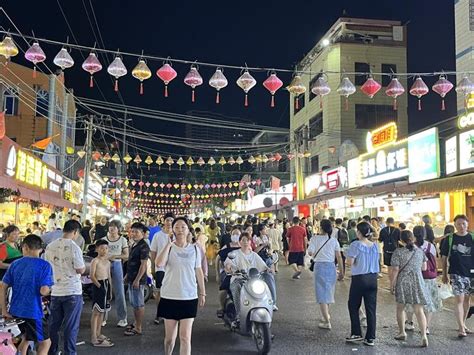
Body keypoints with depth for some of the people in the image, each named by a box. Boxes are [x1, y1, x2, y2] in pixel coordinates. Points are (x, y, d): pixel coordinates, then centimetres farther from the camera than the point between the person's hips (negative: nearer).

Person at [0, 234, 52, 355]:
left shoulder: (15, 264, 4)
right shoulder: (44, 265, -10)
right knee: (45, 342, 10)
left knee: (23, 340, 24)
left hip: (15, 312, 5)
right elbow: (44, 291, -18)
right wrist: (49, 290, 4)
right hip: (33, 313, -5)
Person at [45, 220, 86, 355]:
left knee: (53, 325, 16)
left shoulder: (50, 246, 1)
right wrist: (83, 265, 7)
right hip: (72, 292, -5)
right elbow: (81, 270, -13)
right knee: (71, 326, 4)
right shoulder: (74, 247, -16)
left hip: (55, 291, 5)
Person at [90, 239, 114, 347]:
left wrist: (110, 290, 15)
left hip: (106, 285, 8)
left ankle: (98, 334, 24)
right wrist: (99, 286, -19)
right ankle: (94, 338, -2)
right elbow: (92, 276, -15)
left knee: (102, 311, 14)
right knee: (96, 312, -5)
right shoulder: (95, 261, -9)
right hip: (98, 286, -8)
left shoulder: (107, 262, 13)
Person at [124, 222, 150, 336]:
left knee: (139, 304, -2)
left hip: (138, 280, -10)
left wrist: (137, 280, -23)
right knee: (134, 303, 18)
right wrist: (128, 275, 21)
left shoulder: (143, 246, -16)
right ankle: (136, 323, 31)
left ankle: (138, 328, 5)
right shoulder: (134, 245, 14)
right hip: (132, 279, 10)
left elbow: (143, 264, -21)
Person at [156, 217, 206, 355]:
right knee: (170, 337, 12)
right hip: (169, 297, 0)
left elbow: (198, 271, 10)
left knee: (185, 337, -3)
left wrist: (202, 293, 11)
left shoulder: (194, 249, 4)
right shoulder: (168, 248, -2)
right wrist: (169, 245, -16)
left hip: (189, 297, 0)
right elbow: (159, 264, -21)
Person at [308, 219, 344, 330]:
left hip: (319, 266, -3)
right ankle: (326, 315, 38)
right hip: (331, 267, 4)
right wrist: (341, 271, 7)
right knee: (329, 292, 21)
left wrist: (315, 253, 7)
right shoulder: (334, 240, 1)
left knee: (322, 294, 0)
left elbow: (310, 252, -16)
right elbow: (339, 257, 1)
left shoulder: (315, 239, -7)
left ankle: (327, 322, -4)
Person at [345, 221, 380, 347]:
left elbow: (350, 262, -16)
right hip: (373, 278, 5)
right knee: (371, 308, 7)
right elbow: (376, 262, 10)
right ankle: (370, 338, 10)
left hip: (359, 278, -5)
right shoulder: (375, 246, 4)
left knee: (353, 306, 12)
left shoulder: (356, 245, -13)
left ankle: (356, 334, 14)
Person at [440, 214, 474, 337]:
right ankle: (461, 329, -6)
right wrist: (444, 274, 5)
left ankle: (463, 324, 29)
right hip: (456, 274, -3)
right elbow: (444, 257, 4)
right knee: (459, 300, -8)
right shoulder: (450, 239, -2)